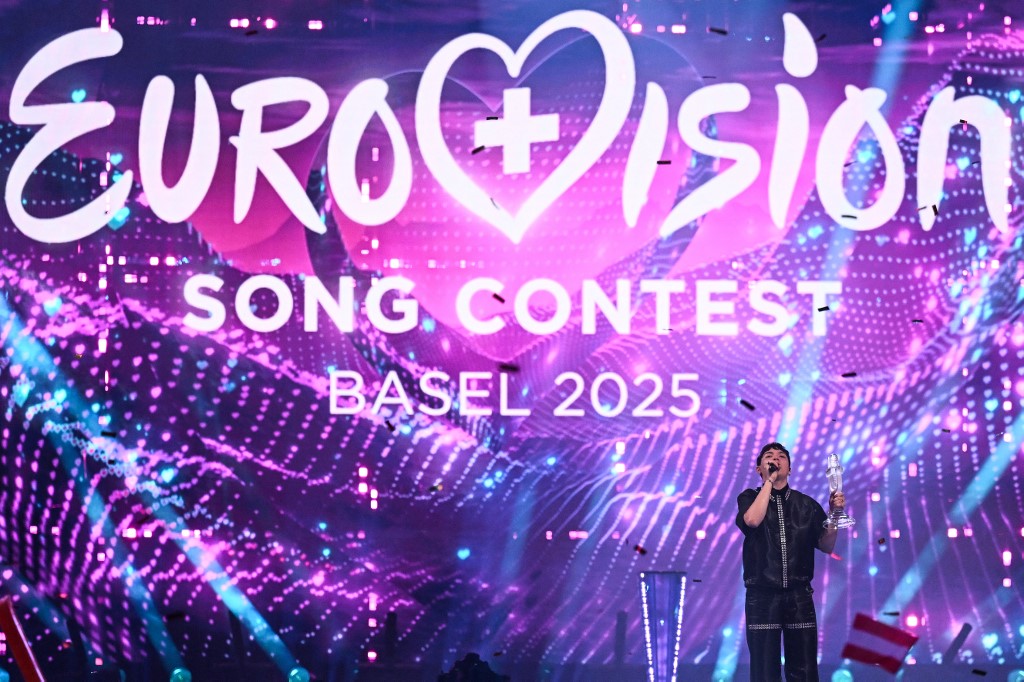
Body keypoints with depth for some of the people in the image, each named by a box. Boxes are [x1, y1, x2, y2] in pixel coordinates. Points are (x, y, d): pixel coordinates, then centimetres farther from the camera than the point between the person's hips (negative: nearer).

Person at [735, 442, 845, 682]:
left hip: (799, 596, 2)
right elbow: (752, 520, -18)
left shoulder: (806, 504, 10)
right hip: (762, 596, -2)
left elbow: (826, 546, 9)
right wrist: (769, 481, -10)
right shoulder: (749, 498, 5)